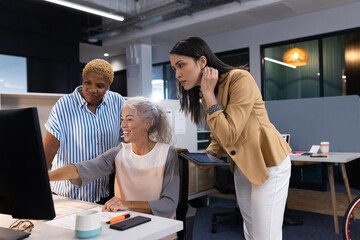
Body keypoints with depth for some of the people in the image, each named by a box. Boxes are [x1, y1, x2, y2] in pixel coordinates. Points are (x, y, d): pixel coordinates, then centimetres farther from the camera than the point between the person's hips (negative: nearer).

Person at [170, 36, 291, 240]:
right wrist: (209, 155, -7)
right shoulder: (205, 93, 3)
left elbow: (229, 135, -28)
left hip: (268, 163, -8)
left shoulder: (240, 79, -23)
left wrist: (209, 94, -24)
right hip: (241, 167, 8)